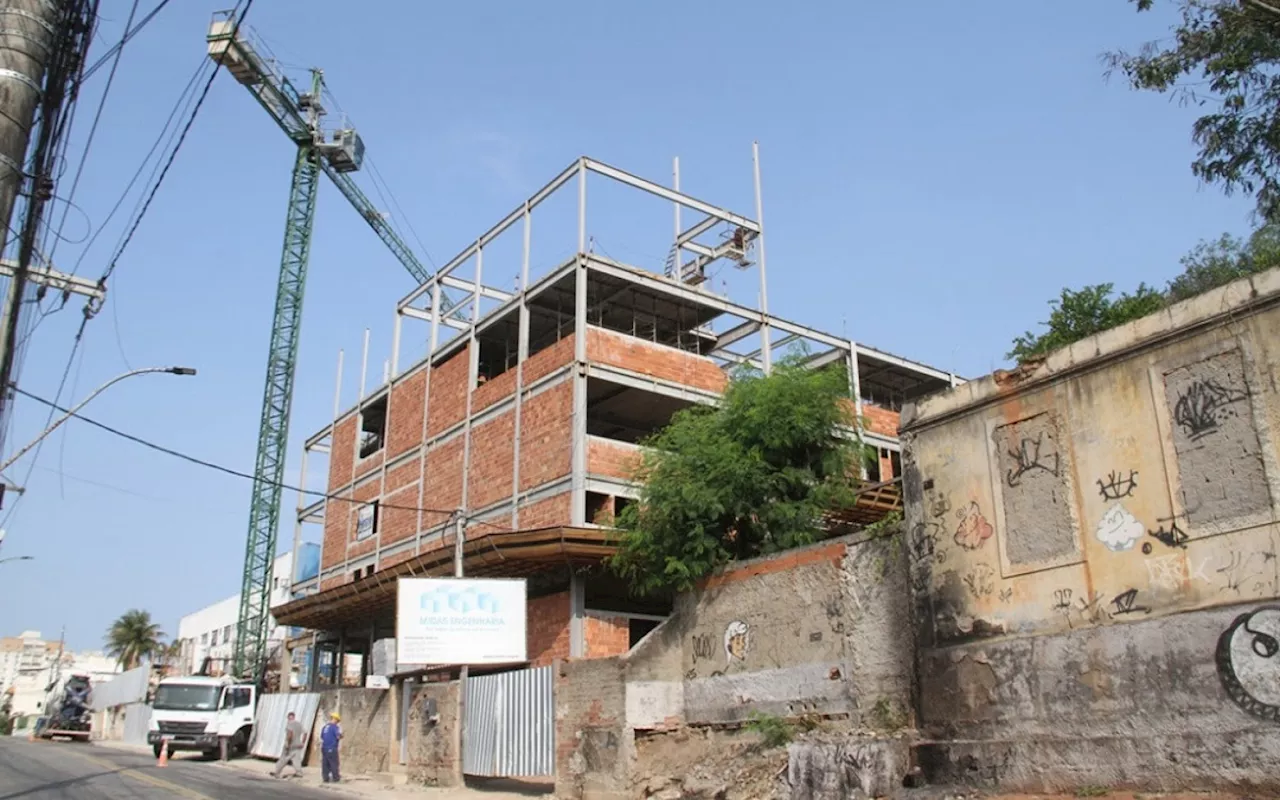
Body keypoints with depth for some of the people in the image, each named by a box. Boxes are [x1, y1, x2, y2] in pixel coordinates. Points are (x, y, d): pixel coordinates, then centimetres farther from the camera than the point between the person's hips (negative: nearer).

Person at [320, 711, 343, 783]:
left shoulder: (324, 727, 13)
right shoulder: (335, 727, -11)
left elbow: (321, 737, 21)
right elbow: (338, 736, -18)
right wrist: (341, 735, 2)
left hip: (324, 748, 7)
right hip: (332, 748, -7)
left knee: (325, 763, 8)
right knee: (334, 763, 1)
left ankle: (325, 778, 9)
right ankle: (335, 778, 5)